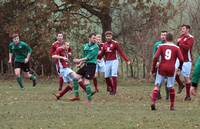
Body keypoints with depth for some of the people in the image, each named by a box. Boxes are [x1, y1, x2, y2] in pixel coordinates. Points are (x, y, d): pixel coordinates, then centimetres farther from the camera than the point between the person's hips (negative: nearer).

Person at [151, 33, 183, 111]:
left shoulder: (161, 46, 4)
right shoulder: (176, 48, 4)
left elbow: (155, 58, -6)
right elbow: (181, 59, -2)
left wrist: (153, 69, 2)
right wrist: (180, 67, 18)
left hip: (162, 69, 0)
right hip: (171, 69, 0)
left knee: (157, 86, 2)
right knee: (171, 87, 12)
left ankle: (153, 102, -16)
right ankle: (172, 106, 15)